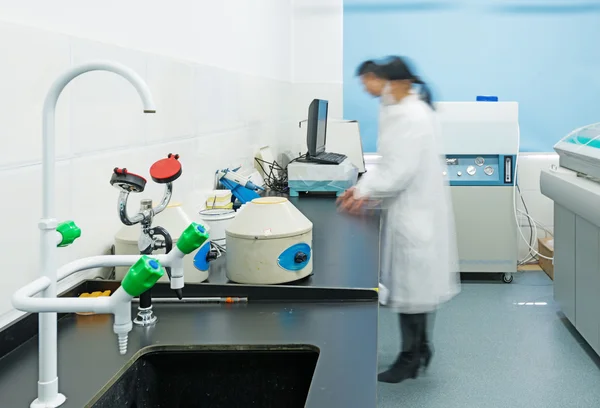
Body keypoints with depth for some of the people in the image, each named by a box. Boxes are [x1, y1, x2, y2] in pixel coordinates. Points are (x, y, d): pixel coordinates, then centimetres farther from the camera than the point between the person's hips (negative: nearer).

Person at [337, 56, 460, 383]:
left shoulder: (412, 117, -21)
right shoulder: (399, 111, 11)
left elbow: (400, 171, -24)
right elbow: (390, 163, 13)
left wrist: (365, 192, -14)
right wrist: (364, 188, 1)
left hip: (415, 212, -10)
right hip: (410, 210, 10)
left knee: (410, 283, 0)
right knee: (414, 282, 17)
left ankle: (410, 359, 12)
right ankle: (420, 348, 30)